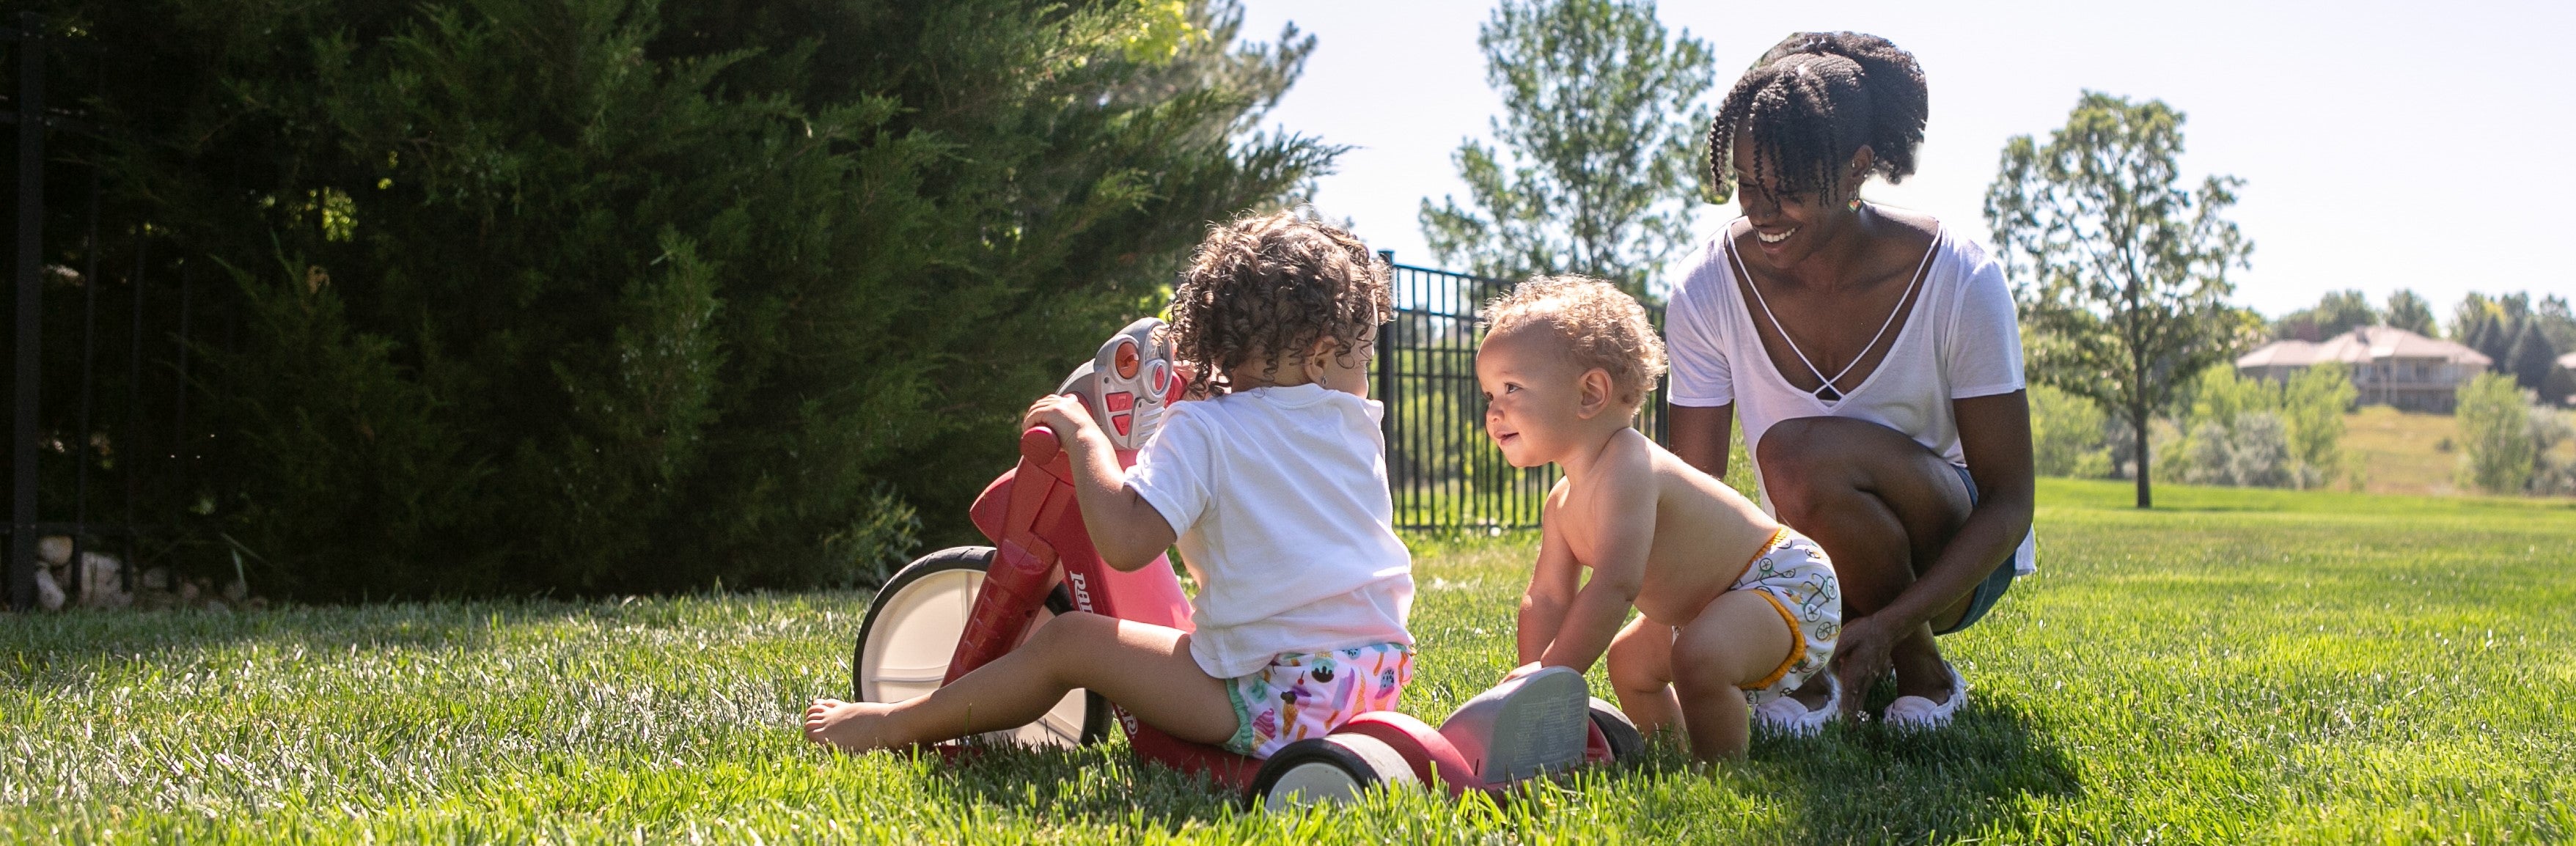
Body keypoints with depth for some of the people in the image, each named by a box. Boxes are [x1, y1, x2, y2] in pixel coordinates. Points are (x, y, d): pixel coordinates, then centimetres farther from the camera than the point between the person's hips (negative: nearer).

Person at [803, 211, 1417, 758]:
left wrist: (1082, 435, -8)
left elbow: (1125, 541, -21)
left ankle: (892, 726, 11)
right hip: (1380, 675, 7)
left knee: (1069, 641, 2)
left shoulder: (1205, 432, -9)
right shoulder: (1359, 427, 12)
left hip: (1275, 695, -7)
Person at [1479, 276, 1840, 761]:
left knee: (1699, 657, -35)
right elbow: (1547, 598, 5)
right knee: (1629, 662, 25)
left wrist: (1551, 674, -39)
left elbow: (1614, 586, -39)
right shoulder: (1564, 503, 2)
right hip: (1706, 608, 11)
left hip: (1789, 585, -11)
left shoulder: (1627, 471, -30)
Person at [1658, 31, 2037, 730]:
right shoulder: (1708, 293, -13)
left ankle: (1922, 667, -9)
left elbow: (2009, 501, -17)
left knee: (1803, 452, -34)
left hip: (1953, 555, -3)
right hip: (1811, 566, 3)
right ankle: (1841, 667, 7)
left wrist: (1894, 622, -31)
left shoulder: (1960, 281, -19)